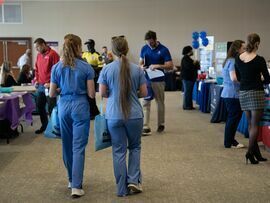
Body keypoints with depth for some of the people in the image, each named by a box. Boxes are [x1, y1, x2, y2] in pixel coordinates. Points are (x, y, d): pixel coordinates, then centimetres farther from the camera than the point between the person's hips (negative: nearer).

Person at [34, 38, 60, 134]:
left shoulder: (53, 54, -11)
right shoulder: (38, 55, 13)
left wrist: (51, 83, -17)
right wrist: (36, 80, 11)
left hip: (49, 86, -8)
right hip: (40, 86, 8)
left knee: (51, 107, -1)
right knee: (40, 106, 13)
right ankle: (44, 125, 27)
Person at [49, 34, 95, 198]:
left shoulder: (57, 67, 2)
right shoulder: (86, 67, -6)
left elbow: (52, 94, 5)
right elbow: (91, 94, -6)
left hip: (64, 106, 4)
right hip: (80, 106, -3)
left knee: (67, 145, 17)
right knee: (78, 147, -2)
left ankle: (72, 179, 32)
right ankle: (76, 186, -6)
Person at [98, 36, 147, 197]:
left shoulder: (106, 69, -3)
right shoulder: (137, 69, -3)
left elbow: (102, 93, -3)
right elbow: (144, 93, 0)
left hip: (114, 116, 0)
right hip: (134, 115, 0)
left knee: (119, 151, 8)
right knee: (135, 147, 19)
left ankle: (122, 188, 12)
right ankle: (134, 180, 8)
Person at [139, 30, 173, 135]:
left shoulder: (163, 50, -10)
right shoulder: (144, 48, 2)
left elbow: (170, 66, -13)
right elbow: (141, 62, 11)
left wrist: (158, 66, -26)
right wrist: (142, 67, -13)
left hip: (159, 80, -3)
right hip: (146, 80, 3)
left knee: (160, 103, 10)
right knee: (145, 103, -3)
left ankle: (161, 124, 25)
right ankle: (146, 127, -3)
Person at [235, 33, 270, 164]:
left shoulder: (238, 58, 3)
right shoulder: (259, 60, -12)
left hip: (243, 93, 5)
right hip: (256, 93, -5)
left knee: (251, 123, 12)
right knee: (255, 124, -1)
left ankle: (257, 153, 17)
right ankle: (250, 152, -9)